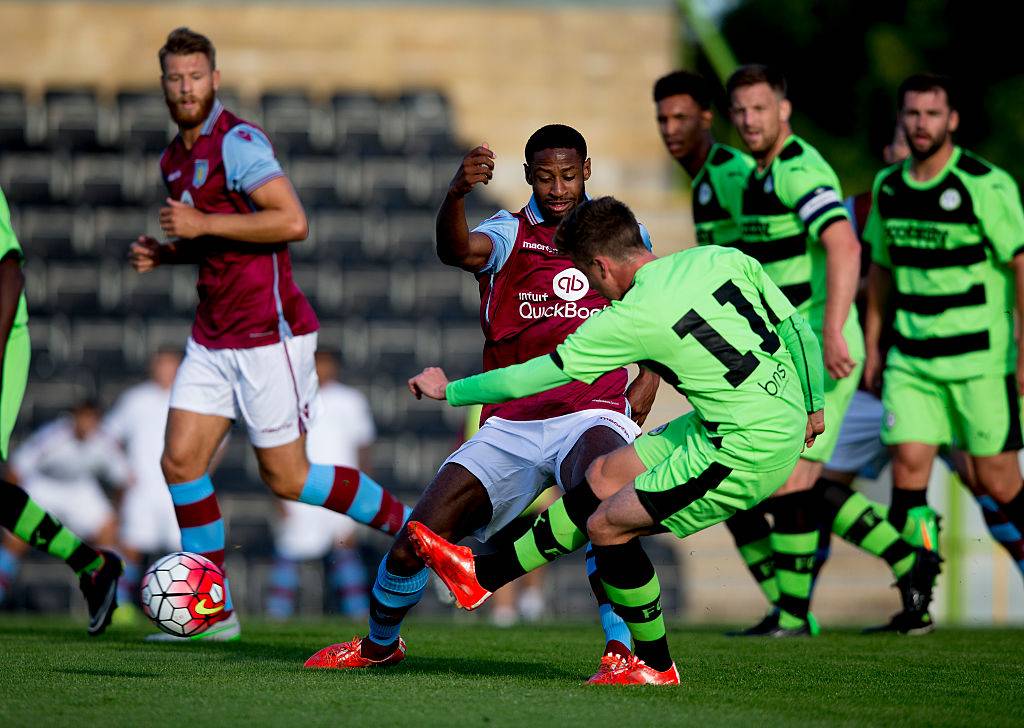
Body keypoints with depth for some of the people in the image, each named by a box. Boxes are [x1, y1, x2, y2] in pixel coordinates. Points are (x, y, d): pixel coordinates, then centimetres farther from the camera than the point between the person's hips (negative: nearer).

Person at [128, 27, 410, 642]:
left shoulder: (237, 141, -15)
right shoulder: (176, 159, 13)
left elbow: (293, 222, -25)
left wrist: (202, 224, -22)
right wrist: (166, 253, 7)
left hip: (269, 335, -8)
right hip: (214, 337, 8)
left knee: (287, 478, -2)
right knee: (181, 461, -2)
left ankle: (406, 523, 18)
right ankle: (214, 612, 6)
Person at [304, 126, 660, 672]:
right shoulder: (510, 234, 5)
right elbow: (457, 250, -20)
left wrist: (648, 379, 8)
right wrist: (456, 193, -41)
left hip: (591, 416, -1)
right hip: (508, 426, 2)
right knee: (413, 545, -4)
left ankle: (622, 647, -33)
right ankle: (378, 645, 28)